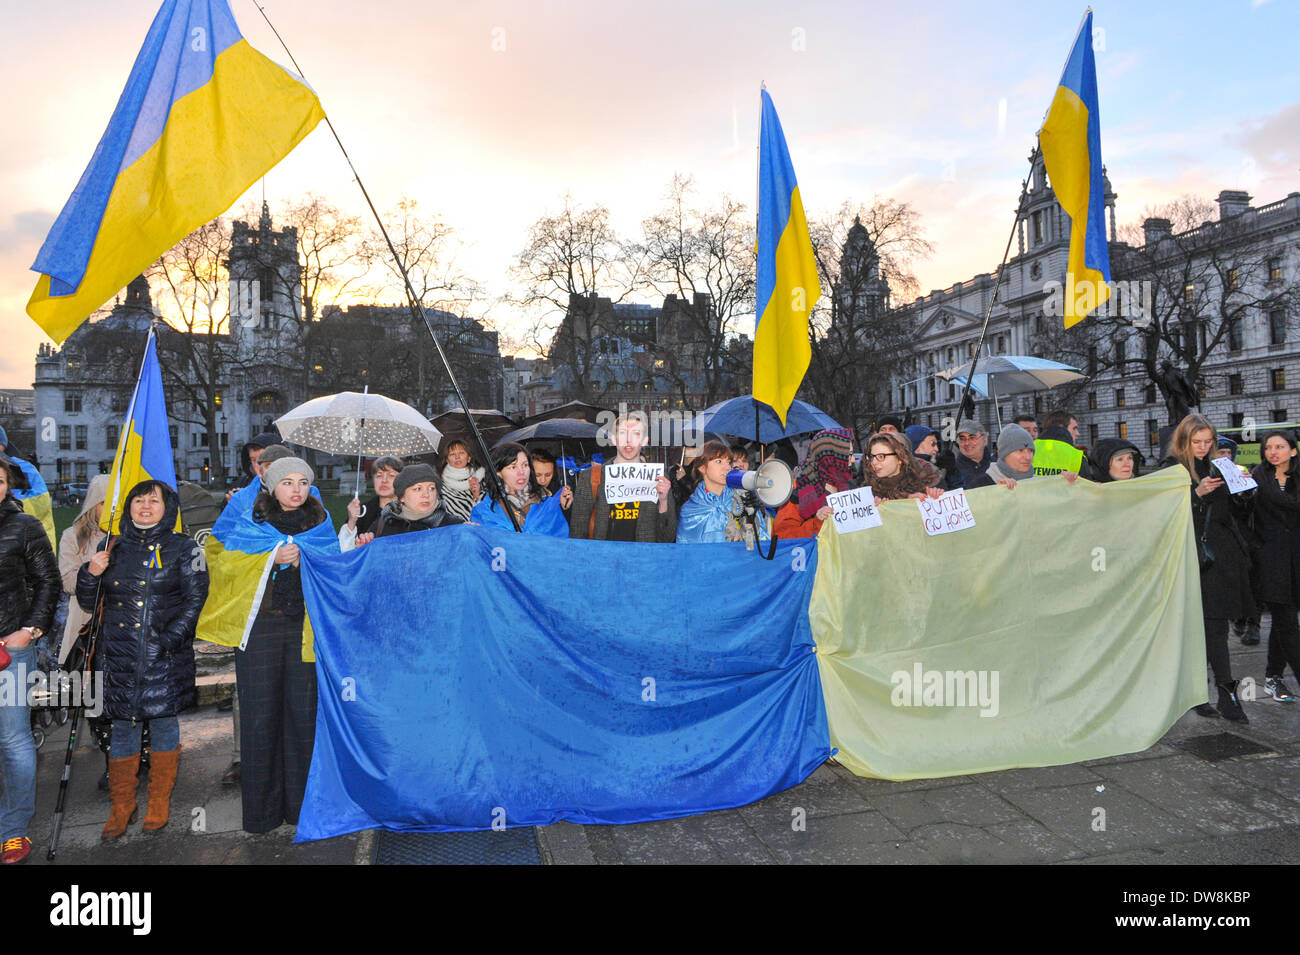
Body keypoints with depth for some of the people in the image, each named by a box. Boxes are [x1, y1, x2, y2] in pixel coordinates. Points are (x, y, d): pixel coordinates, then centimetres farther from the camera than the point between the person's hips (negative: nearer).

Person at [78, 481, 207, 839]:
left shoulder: (183, 548, 2)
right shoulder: (113, 548, 11)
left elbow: (195, 599, -3)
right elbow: (88, 603, 14)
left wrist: (171, 638, -14)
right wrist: (90, 574, -5)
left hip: (166, 656, -2)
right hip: (120, 656, 3)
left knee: (163, 723, 6)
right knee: (123, 727, 8)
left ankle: (159, 803, 21)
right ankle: (121, 806, 23)